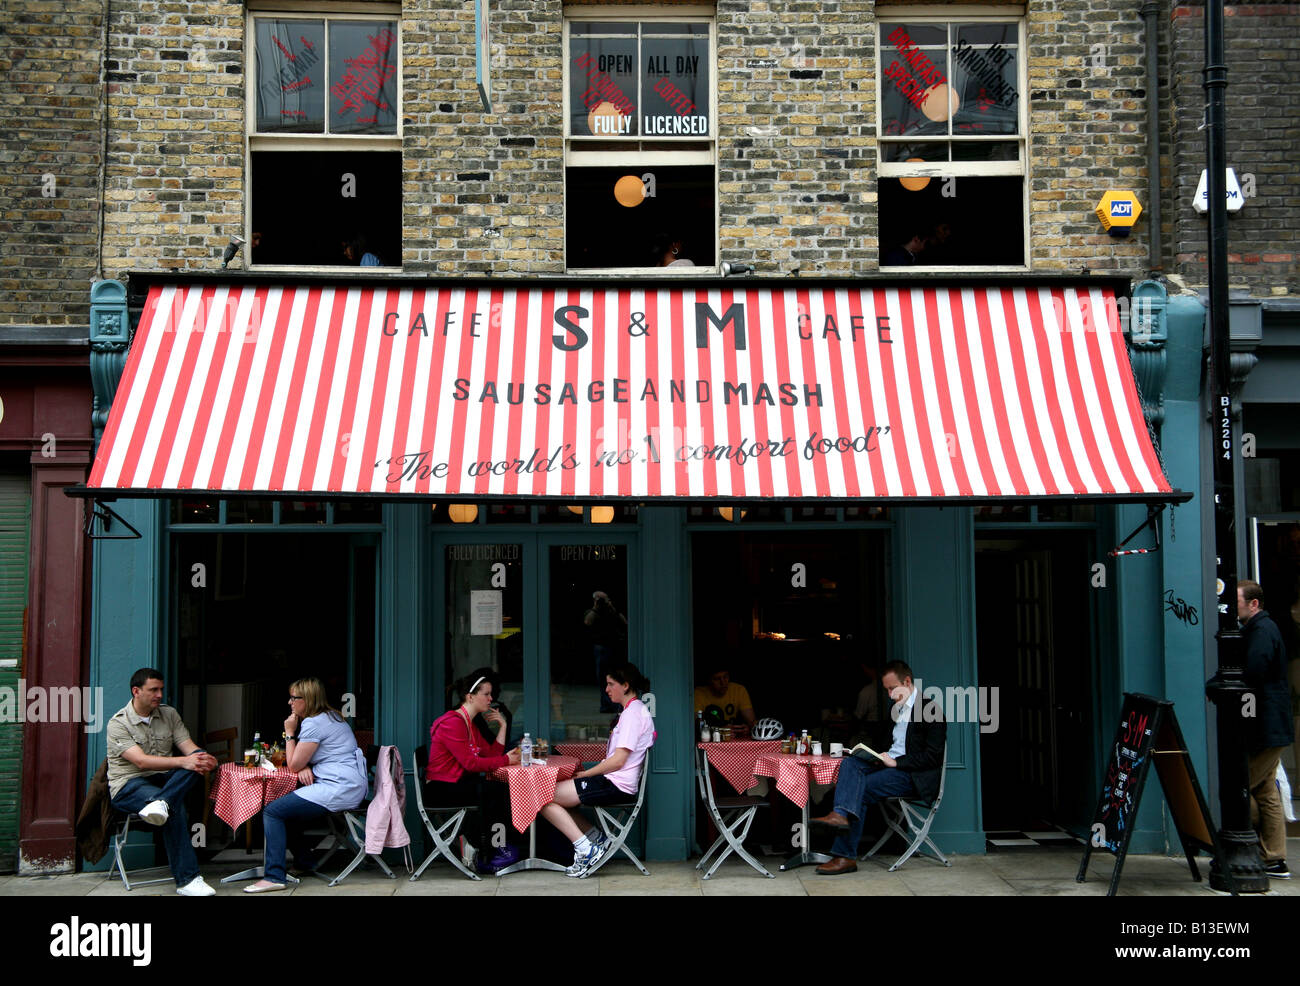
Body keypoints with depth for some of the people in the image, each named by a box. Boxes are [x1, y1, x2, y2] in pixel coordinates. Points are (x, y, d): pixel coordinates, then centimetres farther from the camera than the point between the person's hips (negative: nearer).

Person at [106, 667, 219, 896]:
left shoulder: (169, 714, 11)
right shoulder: (118, 723, -7)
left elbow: (189, 747, 2)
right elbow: (141, 761, -20)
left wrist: (205, 759, -24)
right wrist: (183, 761, -32)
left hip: (162, 779, 5)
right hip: (129, 785, -5)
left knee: (198, 759, -23)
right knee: (175, 809, -35)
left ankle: (161, 803, -44)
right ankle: (186, 880, -34)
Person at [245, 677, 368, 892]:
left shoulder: (314, 724, -13)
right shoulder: (332, 717, 19)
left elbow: (294, 764, -7)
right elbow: (302, 763, 24)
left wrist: (289, 733, 3)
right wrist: (306, 767, 1)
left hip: (339, 790, -11)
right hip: (352, 787, 11)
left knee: (272, 811, -11)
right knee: (285, 806, 20)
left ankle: (274, 876, -17)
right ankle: (305, 860, 25)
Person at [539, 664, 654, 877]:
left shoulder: (633, 713, -14)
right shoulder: (634, 711, 19)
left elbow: (618, 761, -19)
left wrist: (585, 774, -9)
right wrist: (586, 773, 13)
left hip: (616, 785, -11)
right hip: (614, 782, 11)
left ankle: (586, 850, -12)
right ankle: (596, 838, 7)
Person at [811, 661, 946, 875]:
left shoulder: (929, 709, -7)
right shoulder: (896, 709, 22)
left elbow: (933, 756, -14)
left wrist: (896, 762, -17)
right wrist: (881, 757, 4)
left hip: (915, 777, -8)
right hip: (892, 765, 8)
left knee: (861, 790, -24)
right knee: (849, 763, -19)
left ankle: (845, 855, -30)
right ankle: (841, 814, -40)